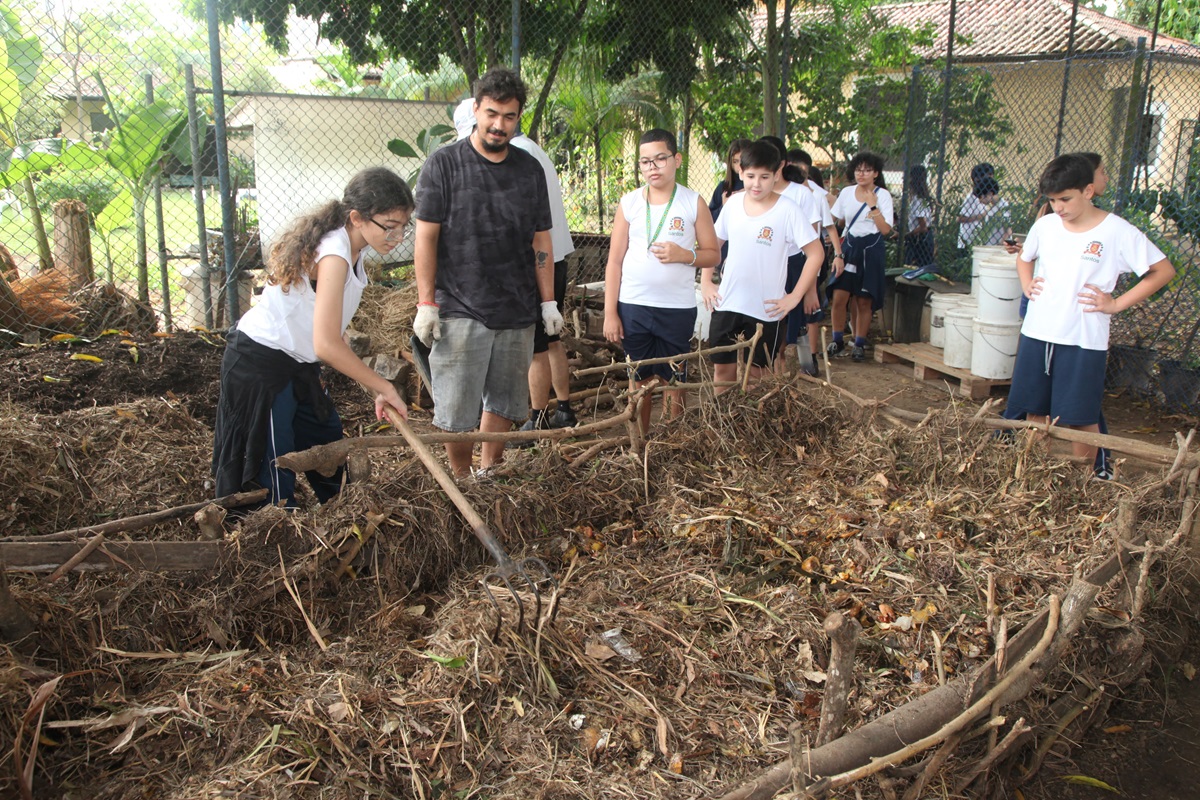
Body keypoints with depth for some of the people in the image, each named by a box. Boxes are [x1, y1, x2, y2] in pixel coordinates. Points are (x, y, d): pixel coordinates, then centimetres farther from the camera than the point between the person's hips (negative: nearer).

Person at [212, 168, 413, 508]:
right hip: (260, 366, -10)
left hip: (297, 364, 10)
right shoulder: (334, 256, -28)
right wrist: (382, 387, -25)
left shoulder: (351, 249, 1)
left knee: (329, 444, 19)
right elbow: (327, 345, -33)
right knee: (273, 470, -3)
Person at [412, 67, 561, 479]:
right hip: (460, 311, -4)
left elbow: (541, 241, 12)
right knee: (458, 410, 0)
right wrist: (426, 303, -9)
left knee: (504, 403, 12)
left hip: (517, 311, 4)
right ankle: (462, 482, 17)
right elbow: (426, 237, -4)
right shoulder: (444, 163, -2)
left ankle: (490, 476, 28)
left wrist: (548, 302, 8)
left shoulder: (530, 169, 10)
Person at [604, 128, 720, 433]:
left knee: (674, 381, 7)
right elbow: (614, 261, 4)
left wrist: (684, 255, -18)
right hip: (633, 306, 1)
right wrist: (610, 313, -1)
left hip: (678, 308, -1)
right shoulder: (629, 203, 4)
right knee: (639, 380, 9)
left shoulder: (694, 203, 1)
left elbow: (713, 255, 2)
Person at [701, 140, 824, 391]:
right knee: (722, 369, 11)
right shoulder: (733, 203, 2)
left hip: (765, 309, -4)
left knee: (756, 371, 8)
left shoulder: (788, 211, -11)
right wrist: (705, 281, 7)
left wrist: (794, 297, -11)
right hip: (726, 304, 4)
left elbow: (815, 253, -9)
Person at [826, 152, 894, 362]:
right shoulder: (846, 193, 5)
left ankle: (859, 343, 14)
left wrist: (873, 206, -15)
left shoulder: (883, 195, -2)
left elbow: (886, 229, -10)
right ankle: (838, 340, 5)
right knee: (839, 296, -9)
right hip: (849, 247, 2)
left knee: (864, 301, 2)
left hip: (871, 249, -2)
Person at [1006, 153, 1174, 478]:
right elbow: (1024, 258, 26)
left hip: (1084, 341, -4)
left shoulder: (1118, 232, -8)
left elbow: (1163, 271, -2)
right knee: (1035, 410, 11)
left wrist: (1117, 304, -7)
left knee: (1080, 418, 2)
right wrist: (1027, 286, 7)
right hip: (1036, 333, 4)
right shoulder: (1045, 225, 5)